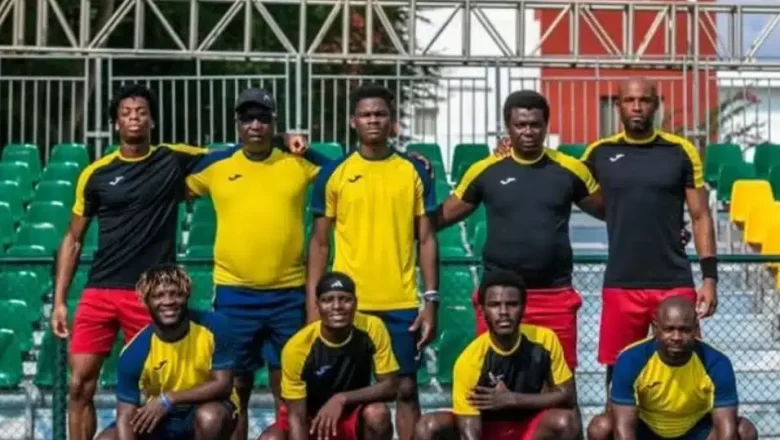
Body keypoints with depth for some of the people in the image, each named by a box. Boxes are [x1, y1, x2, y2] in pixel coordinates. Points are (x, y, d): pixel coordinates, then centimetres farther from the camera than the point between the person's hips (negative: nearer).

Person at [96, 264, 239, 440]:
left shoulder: (213, 326, -23)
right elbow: (125, 416, -23)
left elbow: (223, 385, -20)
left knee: (209, 417, -36)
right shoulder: (136, 352, -23)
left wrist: (168, 399, -28)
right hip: (158, 418, 2)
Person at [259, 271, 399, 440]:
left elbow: (390, 387, -17)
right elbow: (296, 416, -23)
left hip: (352, 416, 1)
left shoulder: (372, 328, -21)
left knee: (377, 413, -32)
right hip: (311, 420, -1)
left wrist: (342, 399, -32)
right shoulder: (297, 346, -26)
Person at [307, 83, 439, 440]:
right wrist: (312, 305, -2)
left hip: (402, 303, 0)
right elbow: (319, 243, 5)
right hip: (347, 304, 0)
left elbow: (426, 239, 5)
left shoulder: (414, 171, 4)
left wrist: (432, 301, -2)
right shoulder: (334, 174, 3)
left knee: (406, 388, 6)